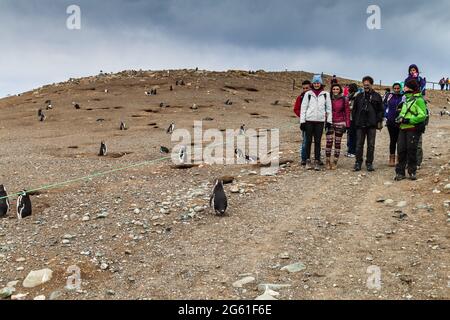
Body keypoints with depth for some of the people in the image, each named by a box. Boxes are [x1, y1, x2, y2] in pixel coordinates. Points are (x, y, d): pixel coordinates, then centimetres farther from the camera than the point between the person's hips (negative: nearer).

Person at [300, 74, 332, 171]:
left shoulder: (326, 94, 7)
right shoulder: (308, 94, 5)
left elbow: (329, 108, 9)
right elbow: (303, 108, 4)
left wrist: (329, 121, 4)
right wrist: (302, 121, -2)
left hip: (320, 120, 0)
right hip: (309, 120, 0)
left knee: (318, 141, 2)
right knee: (308, 141, 4)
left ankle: (317, 161, 5)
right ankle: (308, 160, 13)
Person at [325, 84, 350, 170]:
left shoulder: (344, 99, 2)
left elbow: (347, 112, 2)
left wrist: (347, 124, -4)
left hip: (340, 123, 0)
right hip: (330, 123, 1)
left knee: (337, 143, 4)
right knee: (329, 142, -7)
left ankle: (335, 162, 10)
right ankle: (328, 161, 3)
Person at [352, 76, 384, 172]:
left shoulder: (377, 96, 5)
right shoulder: (359, 96, 10)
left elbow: (380, 110, 5)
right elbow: (354, 110, 11)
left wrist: (379, 122, -3)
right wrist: (355, 121, 4)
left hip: (372, 124, -1)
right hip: (360, 124, 1)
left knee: (371, 145, 4)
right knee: (359, 145, 3)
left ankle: (369, 163, 11)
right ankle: (358, 162, 12)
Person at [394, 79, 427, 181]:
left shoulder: (419, 100, -9)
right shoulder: (407, 100, 18)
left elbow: (422, 115, -17)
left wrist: (408, 120, -21)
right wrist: (400, 118, 5)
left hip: (413, 129, -7)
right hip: (403, 129, 7)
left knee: (411, 151, 0)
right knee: (401, 150, 4)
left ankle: (412, 172, 13)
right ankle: (400, 172, 10)